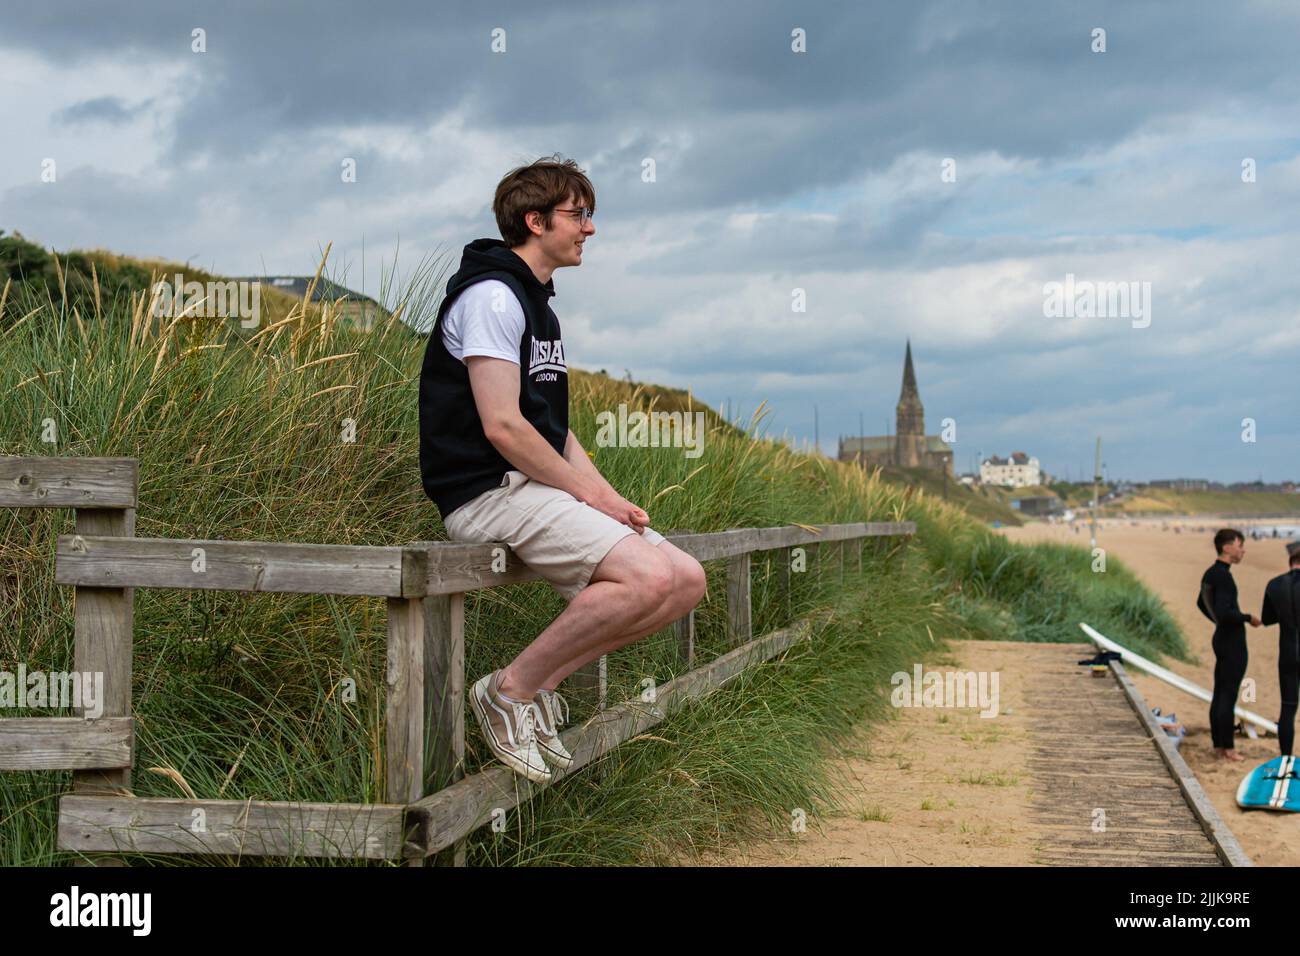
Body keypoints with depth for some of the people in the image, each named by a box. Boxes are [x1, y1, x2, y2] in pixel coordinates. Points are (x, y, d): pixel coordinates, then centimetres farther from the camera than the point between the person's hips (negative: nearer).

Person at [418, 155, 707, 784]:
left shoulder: (536, 302, 21)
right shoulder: (491, 295, -10)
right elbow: (502, 426, -19)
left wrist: (608, 496, 5)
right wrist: (590, 494, -13)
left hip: (541, 488, 10)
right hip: (489, 492, -10)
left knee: (686, 580, -1)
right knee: (648, 577, -26)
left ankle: (542, 683, 1)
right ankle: (510, 690, -13)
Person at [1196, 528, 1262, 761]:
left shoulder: (1210, 573, 11)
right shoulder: (1223, 576, -20)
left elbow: (1202, 603, 25)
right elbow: (1224, 612, -27)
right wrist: (1248, 618, -13)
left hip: (1222, 637, 10)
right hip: (1233, 641, -10)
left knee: (1220, 694, 13)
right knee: (1228, 695, -4)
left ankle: (1219, 744, 19)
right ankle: (1227, 748, 0)